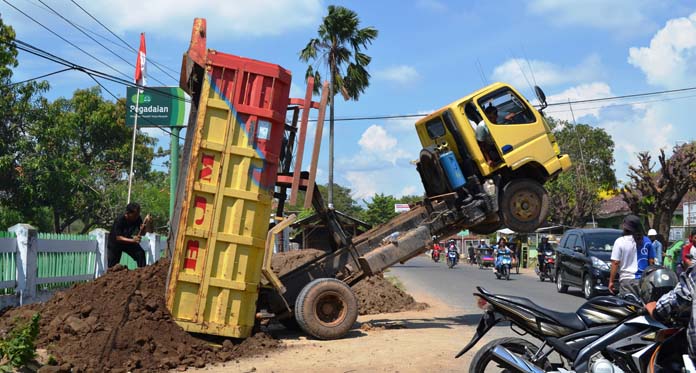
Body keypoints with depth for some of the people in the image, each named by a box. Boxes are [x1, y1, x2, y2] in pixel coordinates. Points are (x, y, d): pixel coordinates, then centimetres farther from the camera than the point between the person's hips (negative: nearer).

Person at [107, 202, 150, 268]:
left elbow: (139, 235, -24)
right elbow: (118, 238, -34)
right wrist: (132, 240, -47)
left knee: (141, 253, -18)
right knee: (112, 265, 1)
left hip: (128, 241, 3)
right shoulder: (120, 220, -32)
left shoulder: (138, 219, -20)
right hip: (115, 242, -3)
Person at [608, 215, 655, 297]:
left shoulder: (620, 242, -5)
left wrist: (611, 281, -3)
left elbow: (615, 263, -8)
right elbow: (651, 262, 9)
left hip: (627, 279, -4)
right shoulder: (646, 241, 7)